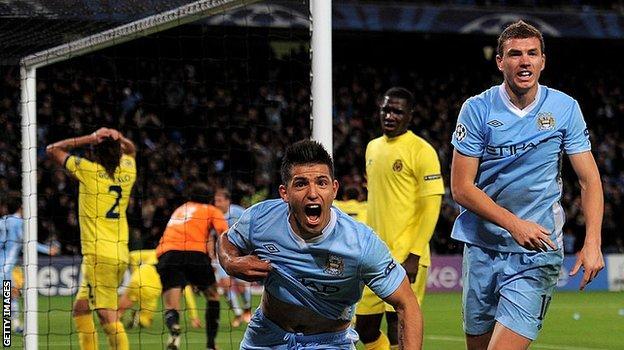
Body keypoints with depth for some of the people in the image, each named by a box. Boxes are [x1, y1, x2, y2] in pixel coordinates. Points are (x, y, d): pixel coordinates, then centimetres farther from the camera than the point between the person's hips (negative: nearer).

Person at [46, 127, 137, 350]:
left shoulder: (88, 170, -6)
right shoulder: (127, 171, 8)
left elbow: (52, 149, 7)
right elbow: (130, 149, 32)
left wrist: (91, 138, 1)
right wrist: (118, 138, 9)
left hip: (98, 254, -7)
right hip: (120, 254, 7)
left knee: (107, 314, -15)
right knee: (80, 308, 18)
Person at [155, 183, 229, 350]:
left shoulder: (178, 210, 34)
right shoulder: (211, 210, 21)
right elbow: (225, 234, 3)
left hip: (166, 253, 2)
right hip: (195, 253, -2)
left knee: (171, 307, -8)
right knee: (213, 296, 22)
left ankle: (174, 329, -42)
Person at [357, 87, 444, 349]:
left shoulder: (421, 151, -9)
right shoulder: (373, 148, 14)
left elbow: (431, 206, -12)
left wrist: (413, 256, -18)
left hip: (406, 258, -8)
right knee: (364, 327, 9)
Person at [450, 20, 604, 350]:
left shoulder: (565, 108, -1)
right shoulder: (477, 109, -4)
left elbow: (589, 179, 2)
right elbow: (461, 187, -5)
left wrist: (592, 242, -10)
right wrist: (514, 224, -15)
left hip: (537, 253, -1)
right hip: (482, 248, 2)